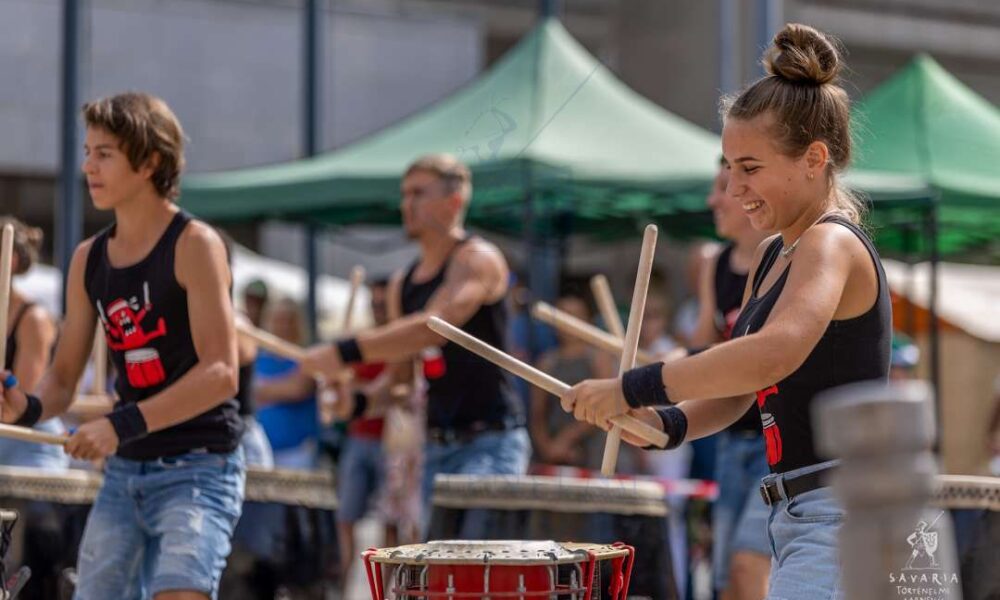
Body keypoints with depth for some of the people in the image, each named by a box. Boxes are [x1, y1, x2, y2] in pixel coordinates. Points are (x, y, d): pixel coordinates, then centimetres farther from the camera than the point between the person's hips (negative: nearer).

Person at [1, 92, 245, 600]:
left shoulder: (193, 245, -10)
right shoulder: (88, 260, 9)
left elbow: (221, 373, -18)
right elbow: (63, 377, 12)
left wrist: (124, 424, -26)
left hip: (198, 469, -7)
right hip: (123, 472, 7)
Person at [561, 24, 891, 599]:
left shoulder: (832, 244, -14)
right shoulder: (770, 256, 16)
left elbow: (776, 353, -34)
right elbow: (737, 393, 18)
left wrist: (632, 389, -32)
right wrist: (669, 422, -3)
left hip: (843, 514, -10)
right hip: (797, 517, 10)